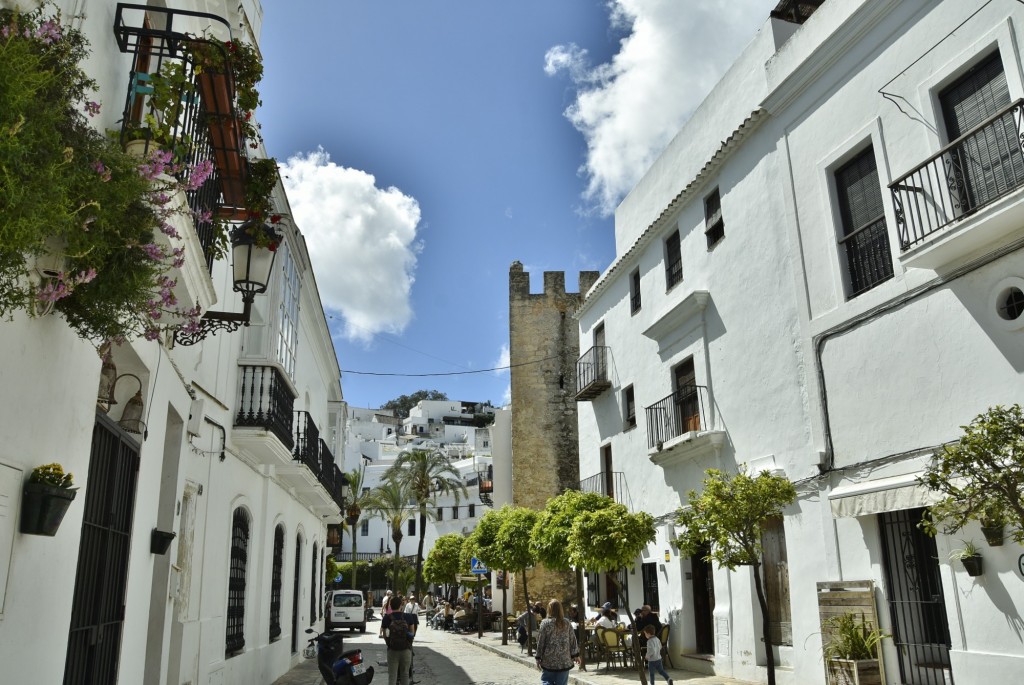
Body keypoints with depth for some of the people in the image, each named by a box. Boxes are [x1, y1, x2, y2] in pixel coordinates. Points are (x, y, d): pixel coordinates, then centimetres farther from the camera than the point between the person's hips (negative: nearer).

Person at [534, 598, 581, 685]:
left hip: (549, 660, -2)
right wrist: (576, 655, 14)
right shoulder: (566, 623, -1)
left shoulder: (545, 623, -9)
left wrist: (538, 658, 3)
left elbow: (540, 641, -6)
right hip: (564, 660, 2)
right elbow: (573, 640, 4)